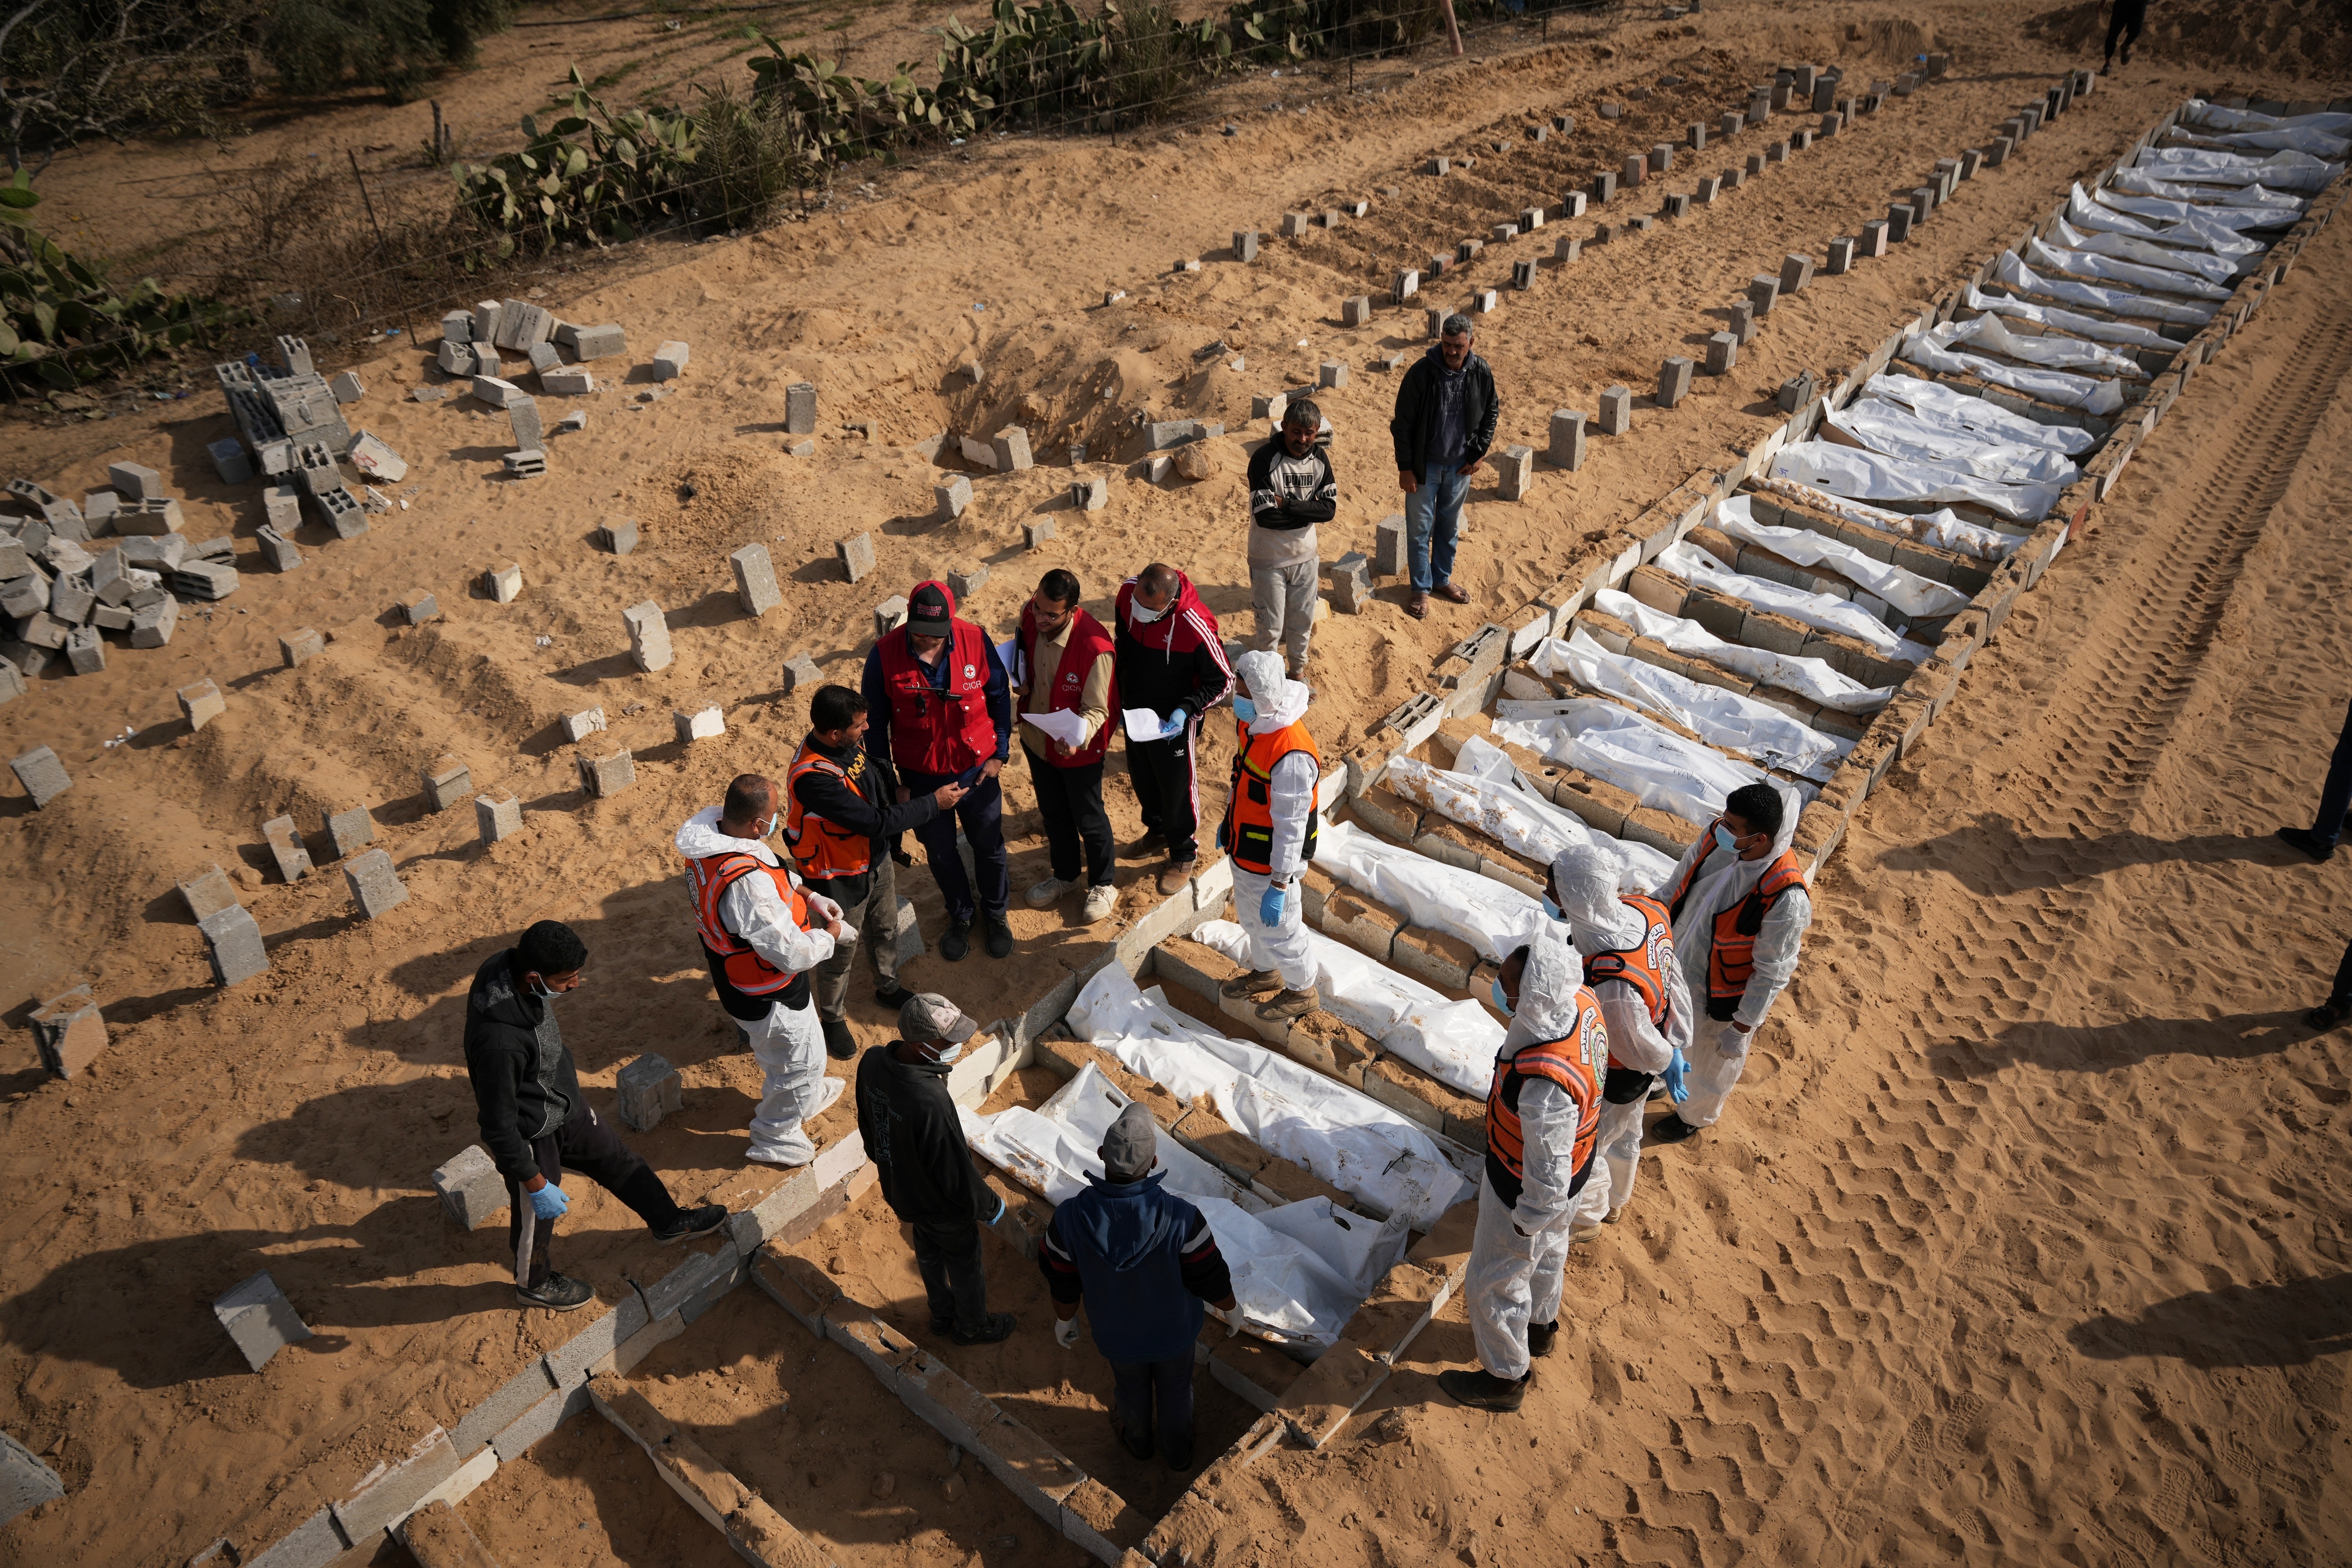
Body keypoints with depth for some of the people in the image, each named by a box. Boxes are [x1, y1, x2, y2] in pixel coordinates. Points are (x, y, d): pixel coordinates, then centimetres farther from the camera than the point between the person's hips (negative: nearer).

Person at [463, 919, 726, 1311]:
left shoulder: (512, 965, -18)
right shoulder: (499, 1041, -43)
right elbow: (498, 1128, -31)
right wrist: (536, 1184, -19)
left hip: (565, 1103, 8)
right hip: (531, 1135, -7)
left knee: (618, 1160, 25)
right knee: (537, 1215, 20)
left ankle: (669, 1222, 50)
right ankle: (534, 1284, 50)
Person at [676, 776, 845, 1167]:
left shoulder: (708, 833, -13)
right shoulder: (747, 885, -42)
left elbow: (774, 874, 9)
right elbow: (794, 954, -33)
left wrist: (809, 897, 0)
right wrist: (832, 935, -14)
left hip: (733, 970, 9)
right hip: (766, 997, -9)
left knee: (781, 1050, 33)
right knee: (800, 1059, 17)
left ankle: (802, 1098, 59)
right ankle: (774, 1138, 40)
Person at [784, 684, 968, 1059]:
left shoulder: (851, 743, -13)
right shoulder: (813, 778, -38)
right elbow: (875, 822, -33)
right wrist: (934, 803, -25)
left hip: (876, 860, 7)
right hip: (842, 879, -7)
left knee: (885, 930, 28)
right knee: (841, 952, 15)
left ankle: (888, 988, 54)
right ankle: (832, 1019, 40)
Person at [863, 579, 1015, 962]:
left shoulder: (975, 641, -19)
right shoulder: (884, 655, -20)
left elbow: (1000, 697, -2)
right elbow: (875, 723, -8)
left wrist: (999, 754, -3)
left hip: (976, 769, 0)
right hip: (921, 776, 0)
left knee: (989, 847, 18)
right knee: (941, 852, 19)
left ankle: (996, 914, 44)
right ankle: (961, 916, 45)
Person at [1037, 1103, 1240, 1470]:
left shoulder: (1069, 1218, -33)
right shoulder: (1180, 1217, -38)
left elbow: (1062, 1284, -15)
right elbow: (1210, 1277, -21)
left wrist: (1064, 1321, 7)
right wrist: (1230, 1308, 1)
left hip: (1117, 1333, 1)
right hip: (1174, 1329, -1)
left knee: (1130, 1386, 33)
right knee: (1175, 1388, 30)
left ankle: (1137, 1439, 62)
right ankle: (1177, 1452, 56)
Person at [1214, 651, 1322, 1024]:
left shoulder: (1291, 755, -36)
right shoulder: (1252, 723, -7)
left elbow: (1290, 828, -30)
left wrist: (1279, 886, -24)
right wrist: (1228, 822, 22)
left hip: (1269, 862, -9)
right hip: (1243, 851, 9)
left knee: (1278, 930, 14)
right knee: (1250, 916, 29)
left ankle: (1302, 993, 39)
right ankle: (1265, 972, 54)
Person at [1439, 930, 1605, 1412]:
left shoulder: (1545, 1083, -47)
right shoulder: (1583, 1004, -22)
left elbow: (1547, 1174, -33)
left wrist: (1527, 1221, -14)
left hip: (1530, 1190, -8)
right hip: (1574, 1161, 8)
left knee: (1494, 1283, 19)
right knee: (1547, 1251, 35)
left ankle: (1505, 1377, 45)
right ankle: (1540, 1326, 63)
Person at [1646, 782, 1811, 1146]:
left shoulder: (1787, 899, -38)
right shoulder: (1718, 839, -21)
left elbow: (1771, 974, -25)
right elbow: (1676, 887, -1)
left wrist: (1741, 1029, -16)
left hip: (1721, 999, -5)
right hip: (1678, 966, 5)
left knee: (1711, 1062, 24)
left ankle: (1696, 1116, 55)